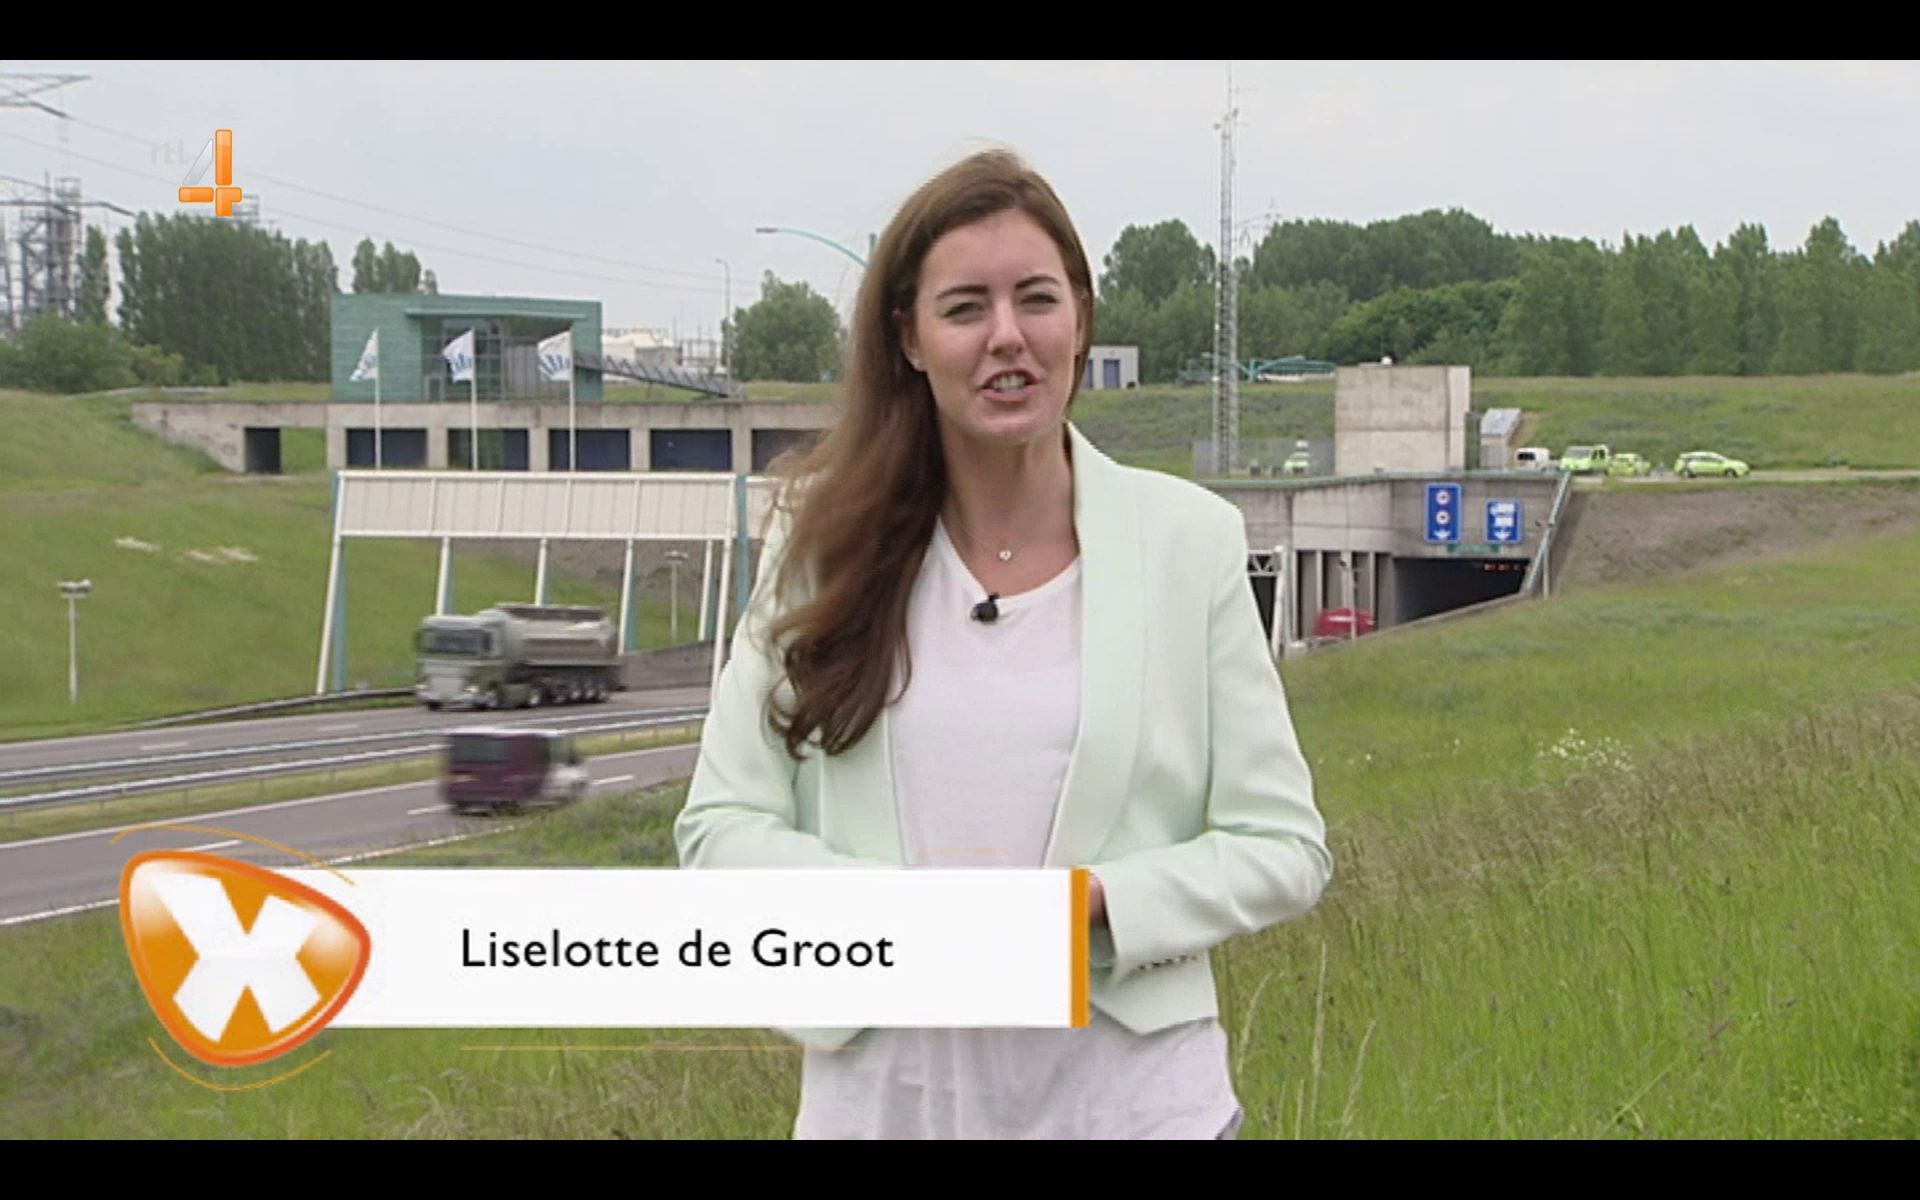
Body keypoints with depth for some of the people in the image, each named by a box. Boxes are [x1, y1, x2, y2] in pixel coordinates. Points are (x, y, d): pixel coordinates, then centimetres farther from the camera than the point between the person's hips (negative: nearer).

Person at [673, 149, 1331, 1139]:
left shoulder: (1188, 539, -2)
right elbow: (720, 827, 1)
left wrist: (1090, 904, -16)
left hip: (1130, 1090, -1)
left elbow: (1285, 847, -1)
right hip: (884, 1091, 1)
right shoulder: (824, 541, 1)